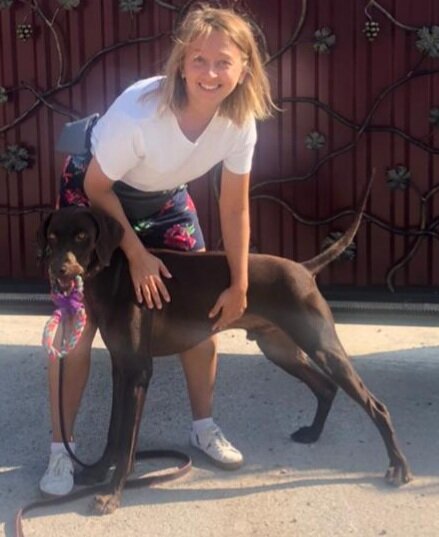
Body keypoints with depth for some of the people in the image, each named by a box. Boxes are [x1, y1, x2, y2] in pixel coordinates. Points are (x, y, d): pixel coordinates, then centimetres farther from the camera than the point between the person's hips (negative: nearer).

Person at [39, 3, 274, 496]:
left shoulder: (239, 121, -23)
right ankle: (61, 448, 5)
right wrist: (137, 256, -18)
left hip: (166, 200, 5)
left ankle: (203, 425, 23)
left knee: (204, 309, 3)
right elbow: (97, 187, -23)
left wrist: (238, 287, -10)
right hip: (97, 195, -5)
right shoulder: (138, 113, -39)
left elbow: (234, 207, -11)